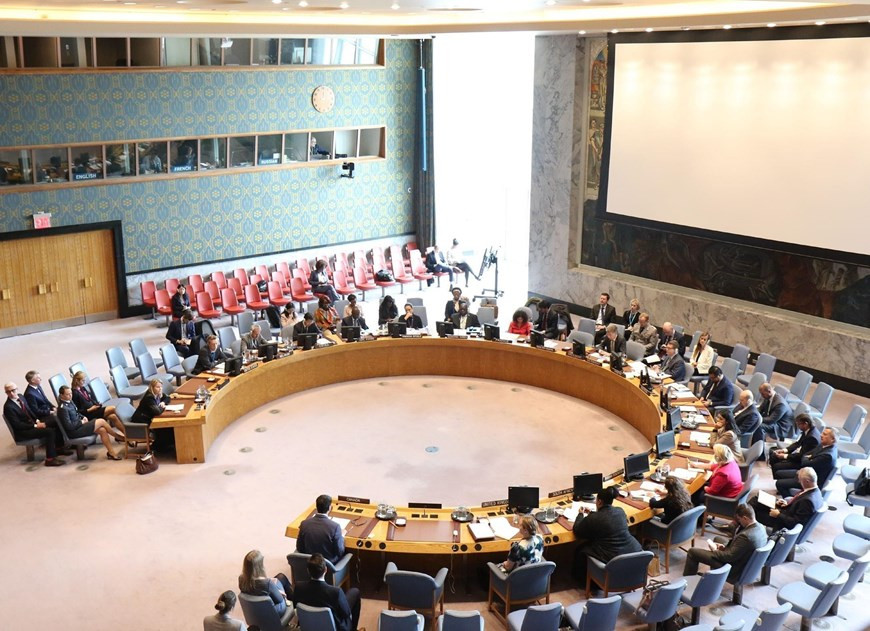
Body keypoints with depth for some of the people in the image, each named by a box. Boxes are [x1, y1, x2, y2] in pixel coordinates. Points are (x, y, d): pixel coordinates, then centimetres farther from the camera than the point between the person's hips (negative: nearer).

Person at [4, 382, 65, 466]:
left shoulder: (21, 397, 4)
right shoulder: (8, 407, -19)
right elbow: (17, 425, -21)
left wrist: (37, 420, 0)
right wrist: (35, 426, -21)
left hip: (32, 423, 8)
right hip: (22, 432, -8)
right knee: (49, 431, -23)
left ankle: (57, 449, 13)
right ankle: (50, 459, -19)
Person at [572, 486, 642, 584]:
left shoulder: (593, 518, -14)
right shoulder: (620, 511, 3)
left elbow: (576, 530, 2)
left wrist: (580, 514, 18)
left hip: (610, 559, -6)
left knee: (580, 551, 19)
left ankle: (584, 582, 33)